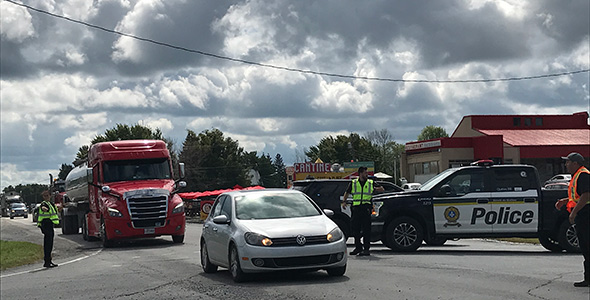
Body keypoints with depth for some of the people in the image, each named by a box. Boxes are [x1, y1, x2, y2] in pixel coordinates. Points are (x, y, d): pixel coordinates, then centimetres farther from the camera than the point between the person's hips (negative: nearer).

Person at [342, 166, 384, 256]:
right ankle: (358, 247, 18)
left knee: (366, 229, -7)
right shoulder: (353, 183, 13)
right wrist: (344, 201, 4)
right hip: (356, 208, 2)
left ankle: (366, 249, -5)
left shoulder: (371, 183, 11)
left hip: (366, 208, -2)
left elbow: (382, 189, 14)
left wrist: (377, 188, -8)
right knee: (355, 228, 5)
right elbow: (347, 193, 20)